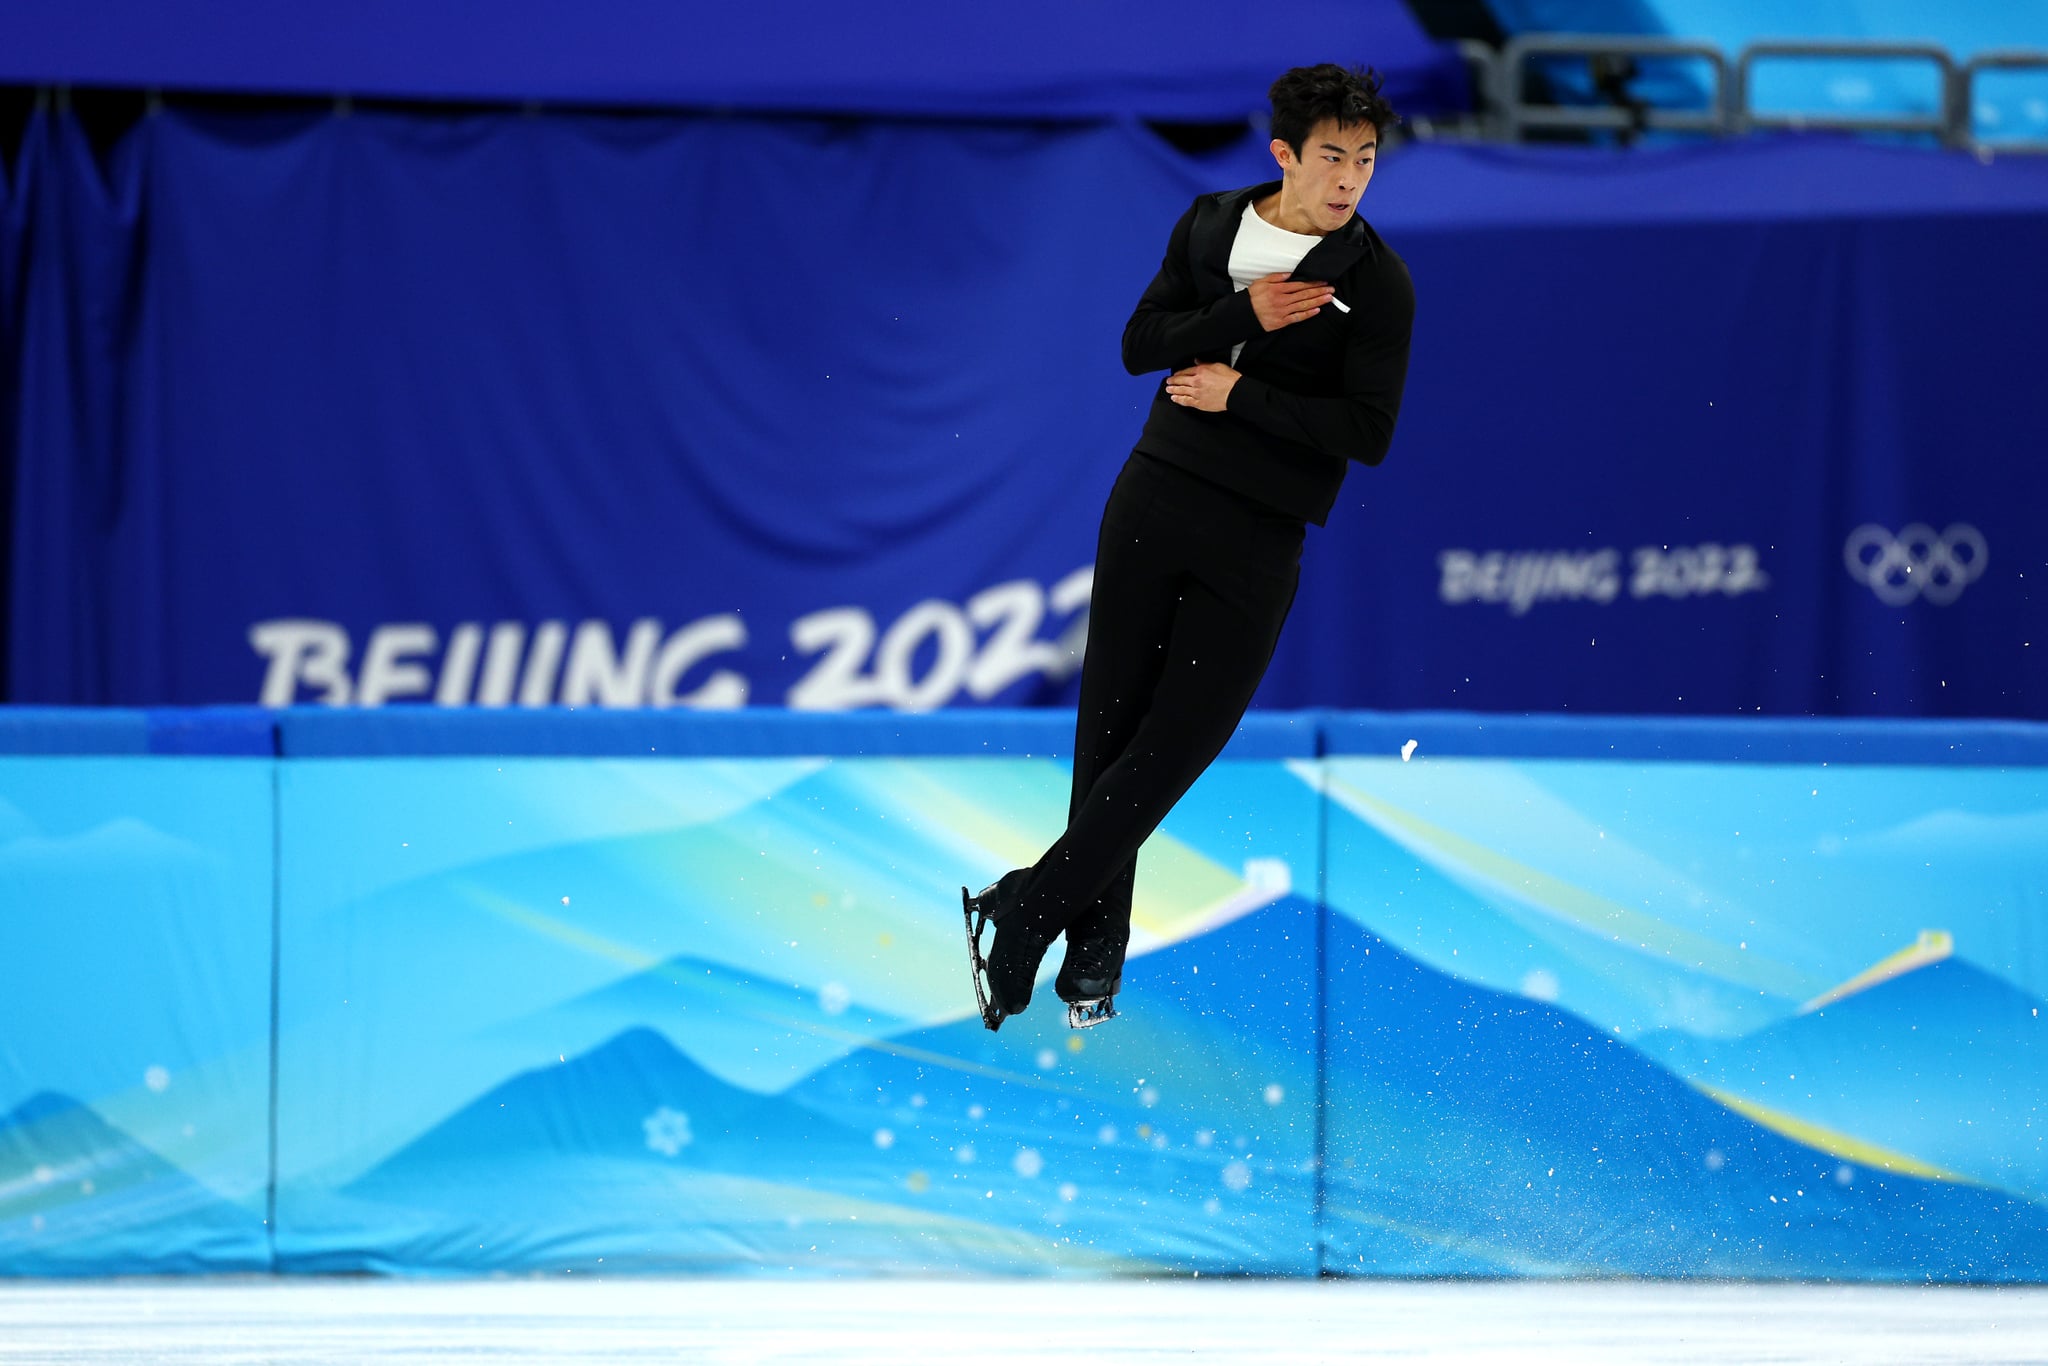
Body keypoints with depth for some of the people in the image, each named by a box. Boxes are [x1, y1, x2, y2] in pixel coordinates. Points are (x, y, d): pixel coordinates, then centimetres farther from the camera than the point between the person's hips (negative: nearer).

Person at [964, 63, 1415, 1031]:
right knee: (1109, 723, 3)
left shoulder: (1377, 282, -5)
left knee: (1178, 743, -7)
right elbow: (1139, 345, 4)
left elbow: (1369, 433, -11)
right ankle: (1093, 956, 12)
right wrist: (1241, 315, -12)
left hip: (1260, 539, -3)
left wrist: (1238, 392, -12)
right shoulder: (1211, 226, 7)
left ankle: (1022, 913, 2)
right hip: (1155, 495, 3)